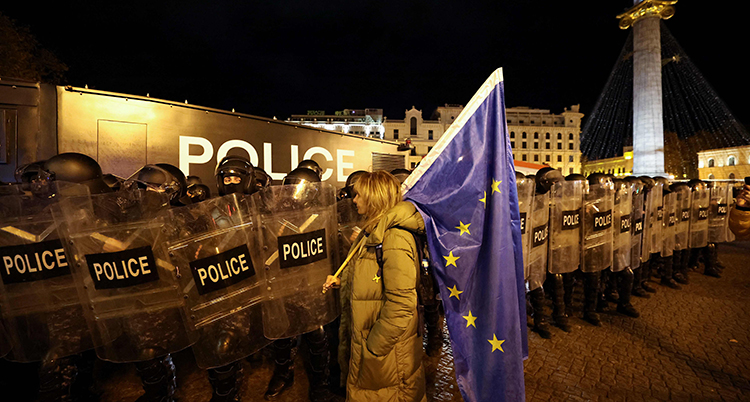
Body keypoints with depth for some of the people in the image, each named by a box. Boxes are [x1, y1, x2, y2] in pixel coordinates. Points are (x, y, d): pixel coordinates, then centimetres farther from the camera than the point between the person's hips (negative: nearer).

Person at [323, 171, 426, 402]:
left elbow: (401, 305, -28)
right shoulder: (373, 233, 7)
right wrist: (341, 282, 6)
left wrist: (372, 348, -21)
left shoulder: (395, 239, -25)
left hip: (385, 353, -9)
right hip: (362, 337, 9)